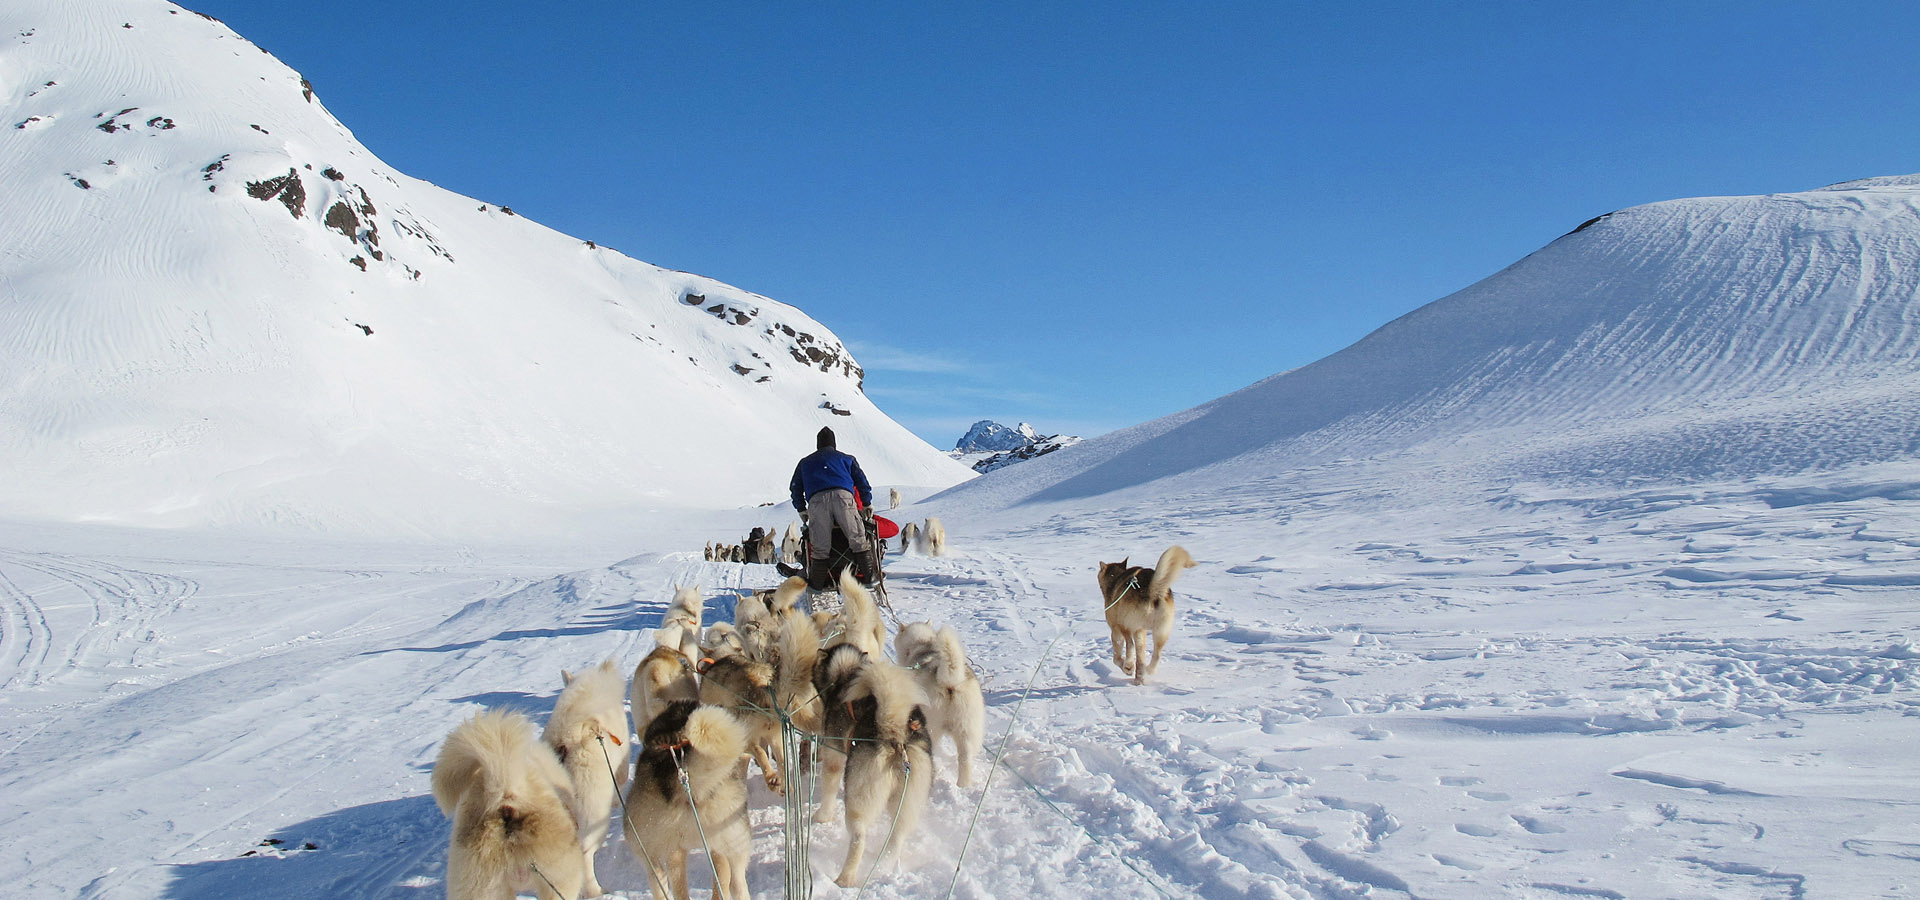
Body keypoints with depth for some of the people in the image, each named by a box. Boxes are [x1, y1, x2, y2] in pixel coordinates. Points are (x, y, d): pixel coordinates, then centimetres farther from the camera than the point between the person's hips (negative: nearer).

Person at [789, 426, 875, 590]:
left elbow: (795, 487, 31)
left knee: (820, 546, 1)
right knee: (857, 538, 0)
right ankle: (870, 574, -4)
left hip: (816, 500, 1)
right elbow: (861, 481, 27)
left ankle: (817, 583, 0)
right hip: (843, 495, -1)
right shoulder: (846, 458, 31)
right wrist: (868, 504, 34)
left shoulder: (805, 462, 33)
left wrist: (801, 510, 36)